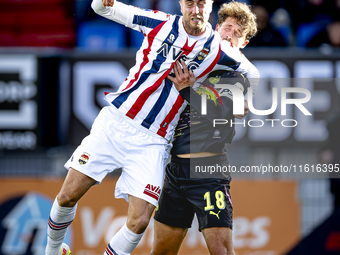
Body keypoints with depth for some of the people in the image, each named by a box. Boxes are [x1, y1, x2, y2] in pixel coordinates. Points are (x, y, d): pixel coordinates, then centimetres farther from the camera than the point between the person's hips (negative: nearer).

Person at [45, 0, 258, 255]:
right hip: (115, 120, 1)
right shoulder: (161, 23, 0)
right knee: (69, 195, -2)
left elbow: (249, 74, 17)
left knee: (139, 222, -14)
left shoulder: (217, 48, -3)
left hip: (152, 141, -1)